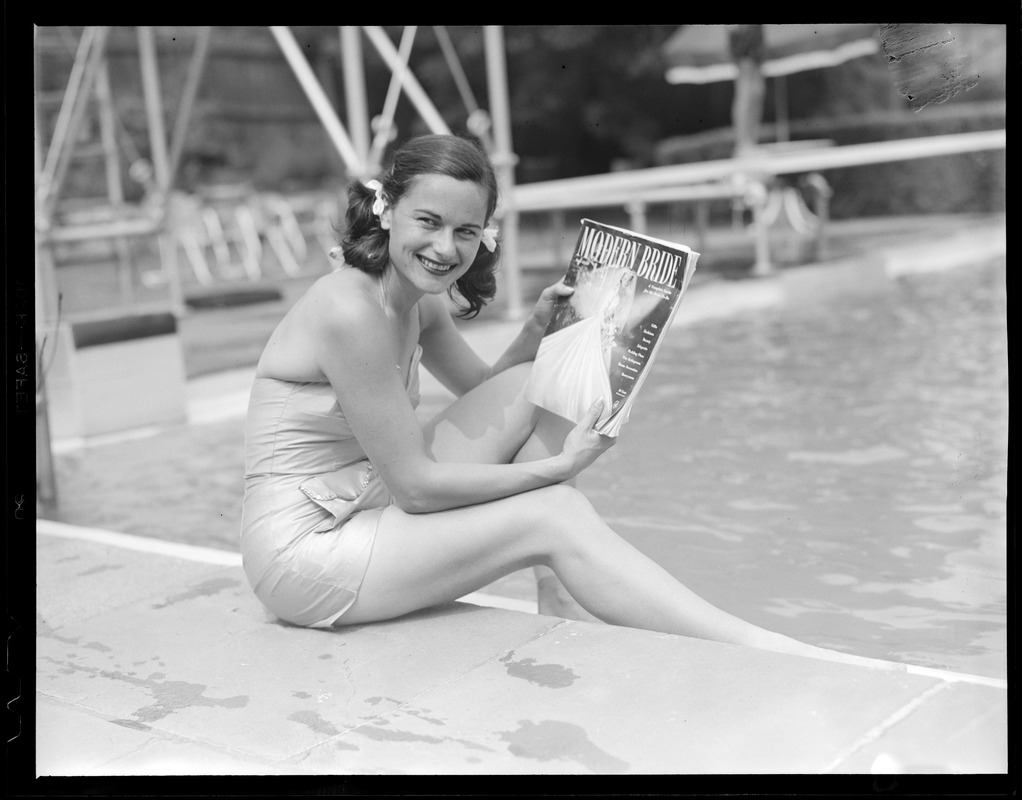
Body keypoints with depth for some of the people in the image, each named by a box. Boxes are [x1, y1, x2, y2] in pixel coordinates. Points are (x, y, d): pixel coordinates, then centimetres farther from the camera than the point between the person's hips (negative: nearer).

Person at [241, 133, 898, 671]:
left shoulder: (418, 299, 4)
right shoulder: (352, 311, -23)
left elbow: (486, 393, 15)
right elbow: (416, 485, -22)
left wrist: (539, 328, -3)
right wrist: (555, 467, -16)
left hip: (368, 505, 8)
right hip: (304, 553, -8)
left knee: (530, 389, -1)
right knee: (551, 517, -18)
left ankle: (565, 606, -2)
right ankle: (776, 657, -17)